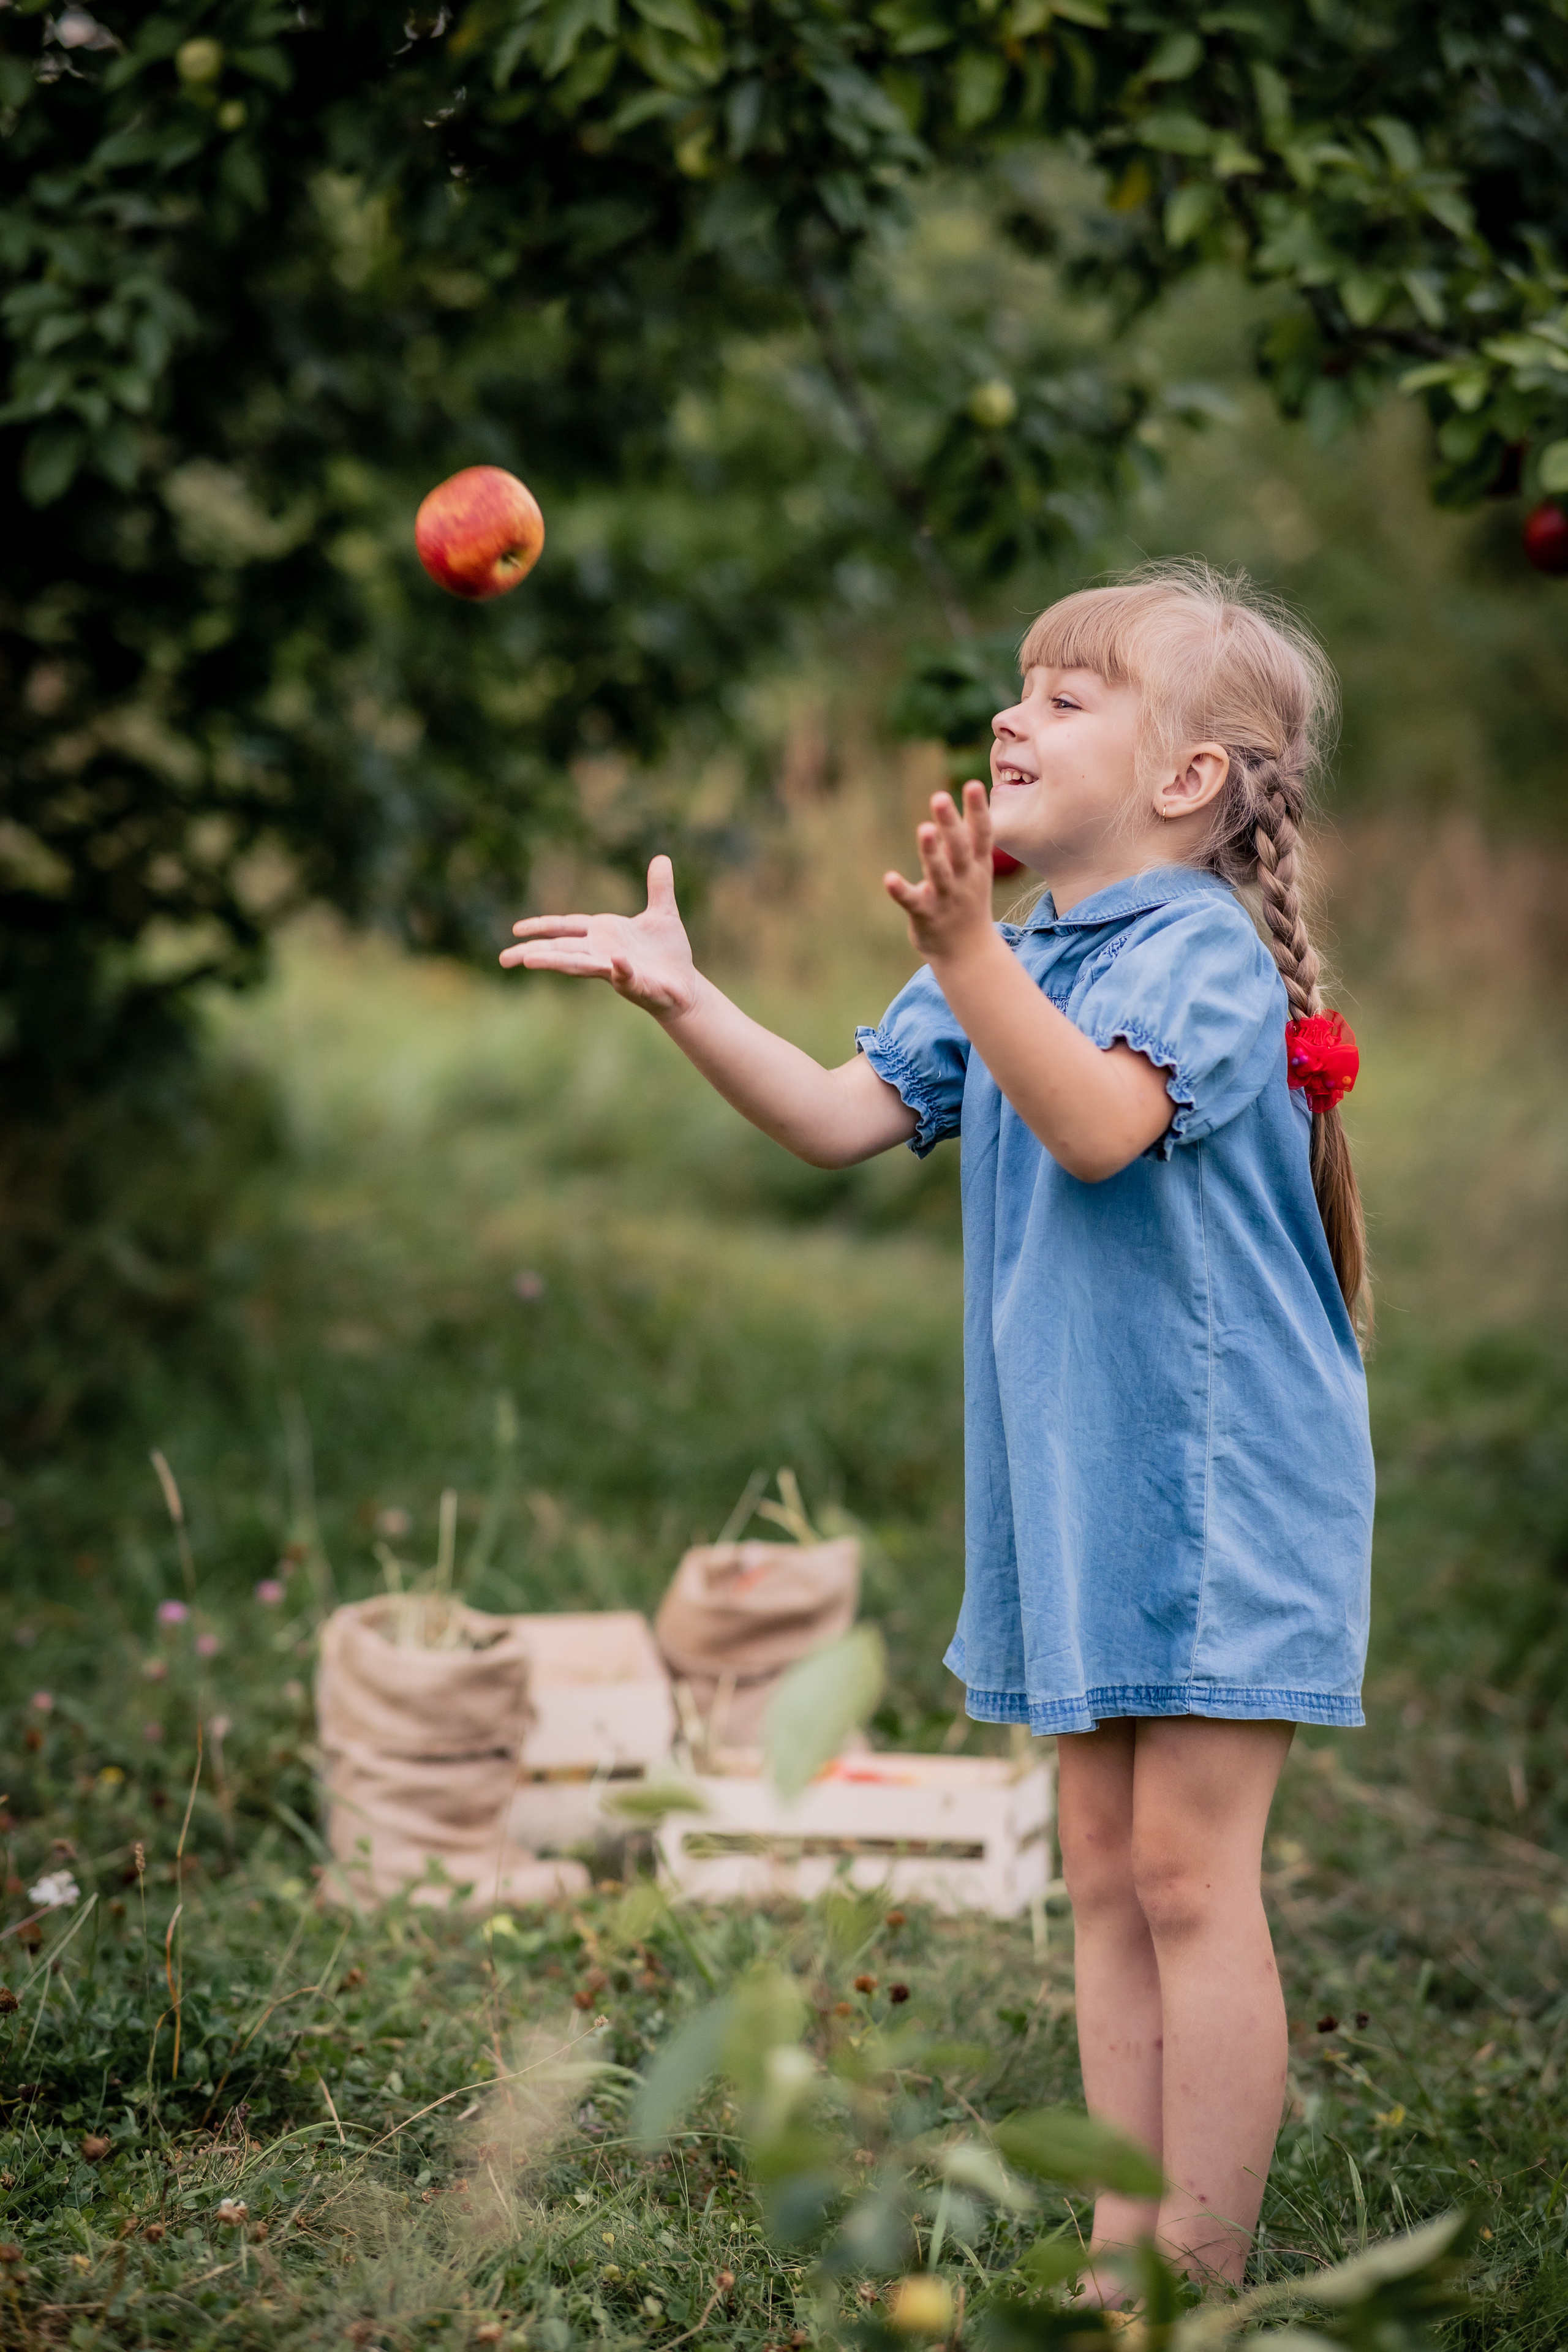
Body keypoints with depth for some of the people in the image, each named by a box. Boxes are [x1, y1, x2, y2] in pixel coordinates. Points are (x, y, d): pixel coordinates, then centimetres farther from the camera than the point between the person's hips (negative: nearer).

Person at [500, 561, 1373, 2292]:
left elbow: (1099, 1120, -31)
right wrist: (686, 1000, -5)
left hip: (1216, 1474, -8)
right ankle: (1120, 2246, 18)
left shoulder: (1204, 948, -14)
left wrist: (966, 956, -42)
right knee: (1103, 1865, 11)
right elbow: (840, 1116, 7)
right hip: (1067, 1481, 8)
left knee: (1188, 1871, -6)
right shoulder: (1015, 972, 12)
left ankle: (1201, 2272, 2)